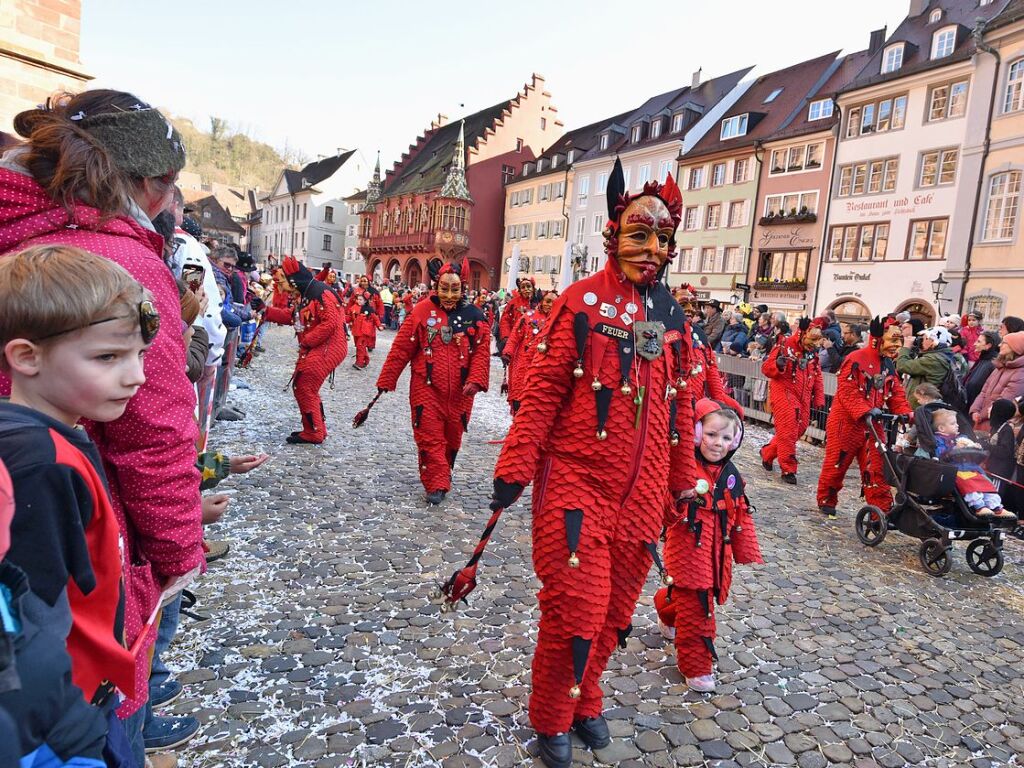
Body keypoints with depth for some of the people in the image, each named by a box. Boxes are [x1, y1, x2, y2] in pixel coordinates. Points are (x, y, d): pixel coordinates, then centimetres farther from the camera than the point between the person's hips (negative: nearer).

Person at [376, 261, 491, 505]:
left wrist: (475, 380, -17)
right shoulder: (422, 311, -5)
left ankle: (443, 474, 39)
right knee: (430, 436, -1)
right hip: (426, 387, -2)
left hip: (459, 391, 2)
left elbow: (481, 351, -2)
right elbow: (401, 349, -3)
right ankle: (437, 484, 9)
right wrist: (386, 380, -1)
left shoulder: (474, 316, -1)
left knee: (452, 437, 16)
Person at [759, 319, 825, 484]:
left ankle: (768, 453, 27)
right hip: (784, 393, -7)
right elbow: (766, 368, -11)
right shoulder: (784, 346, -11)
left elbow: (817, 377, 16)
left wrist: (819, 399, 10)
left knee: (799, 429, 9)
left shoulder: (813, 353, 9)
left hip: (803, 397, 7)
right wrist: (778, 364, -32)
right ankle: (788, 469, 2)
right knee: (787, 431, -9)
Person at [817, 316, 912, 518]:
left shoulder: (888, 365, 10)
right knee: (837, 463, 5)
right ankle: (826, 500, 24)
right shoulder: (856, 359, -15)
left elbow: (896, 393, 11)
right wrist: (865, 411, -31)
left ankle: (882, 510, 9)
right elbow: (847, 391, -21)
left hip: (872, 424, 7)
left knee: (876, 469, 3)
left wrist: (906, 413, -5)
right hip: (847, 421, -6)